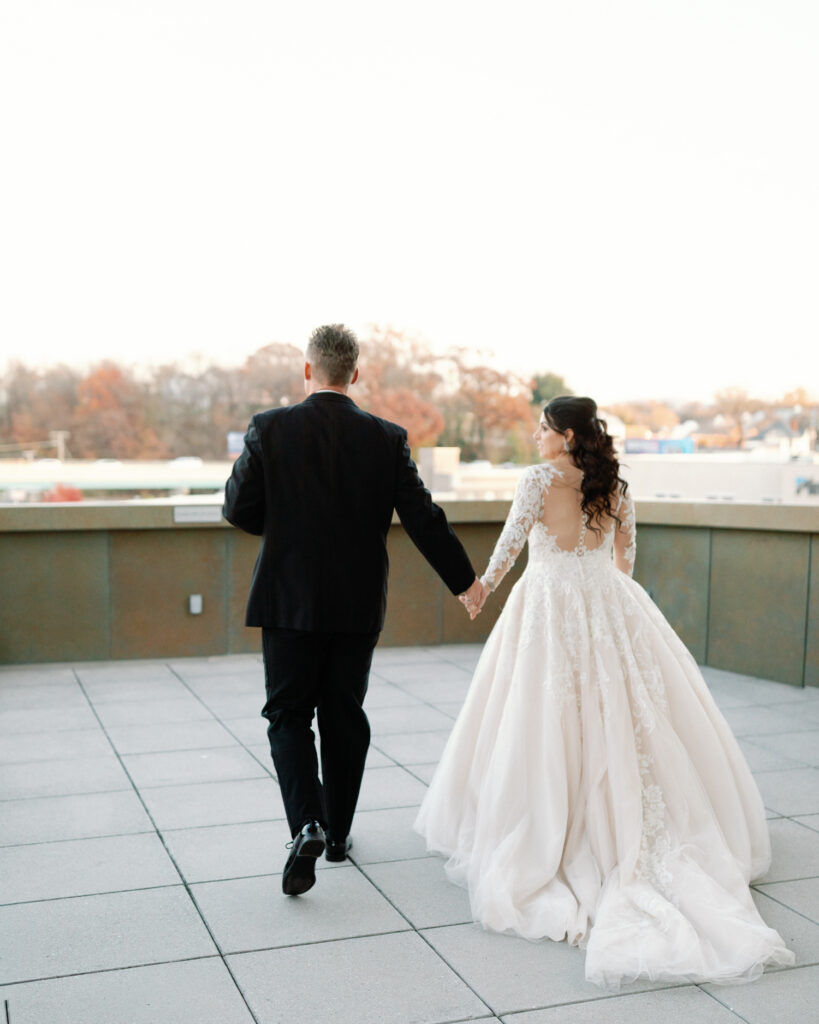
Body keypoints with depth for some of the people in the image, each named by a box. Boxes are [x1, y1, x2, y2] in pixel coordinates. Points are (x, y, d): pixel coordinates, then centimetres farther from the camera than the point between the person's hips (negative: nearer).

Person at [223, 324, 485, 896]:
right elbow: (423, 517, -2)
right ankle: (338, 831, 26)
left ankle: (307, 825, -11)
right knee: (344, 715, 14)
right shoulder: (387, 439, -3)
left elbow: (239, 510, -5)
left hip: (290, 599, -2)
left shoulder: (270, 429, -8)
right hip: (359, 604, 2)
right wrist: (464, 579, 11)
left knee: (289, 715, 8)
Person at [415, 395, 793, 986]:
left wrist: (483, 587, 10)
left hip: (550, 605, -4)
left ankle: (547, 833, 7)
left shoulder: (539, 479, -10)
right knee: (620, 711, 11)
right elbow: (627, 552, 14)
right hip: (608, 603, 5)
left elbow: (510, 544, -7)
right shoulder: (616, 485, 5)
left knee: (548, 717, 3)